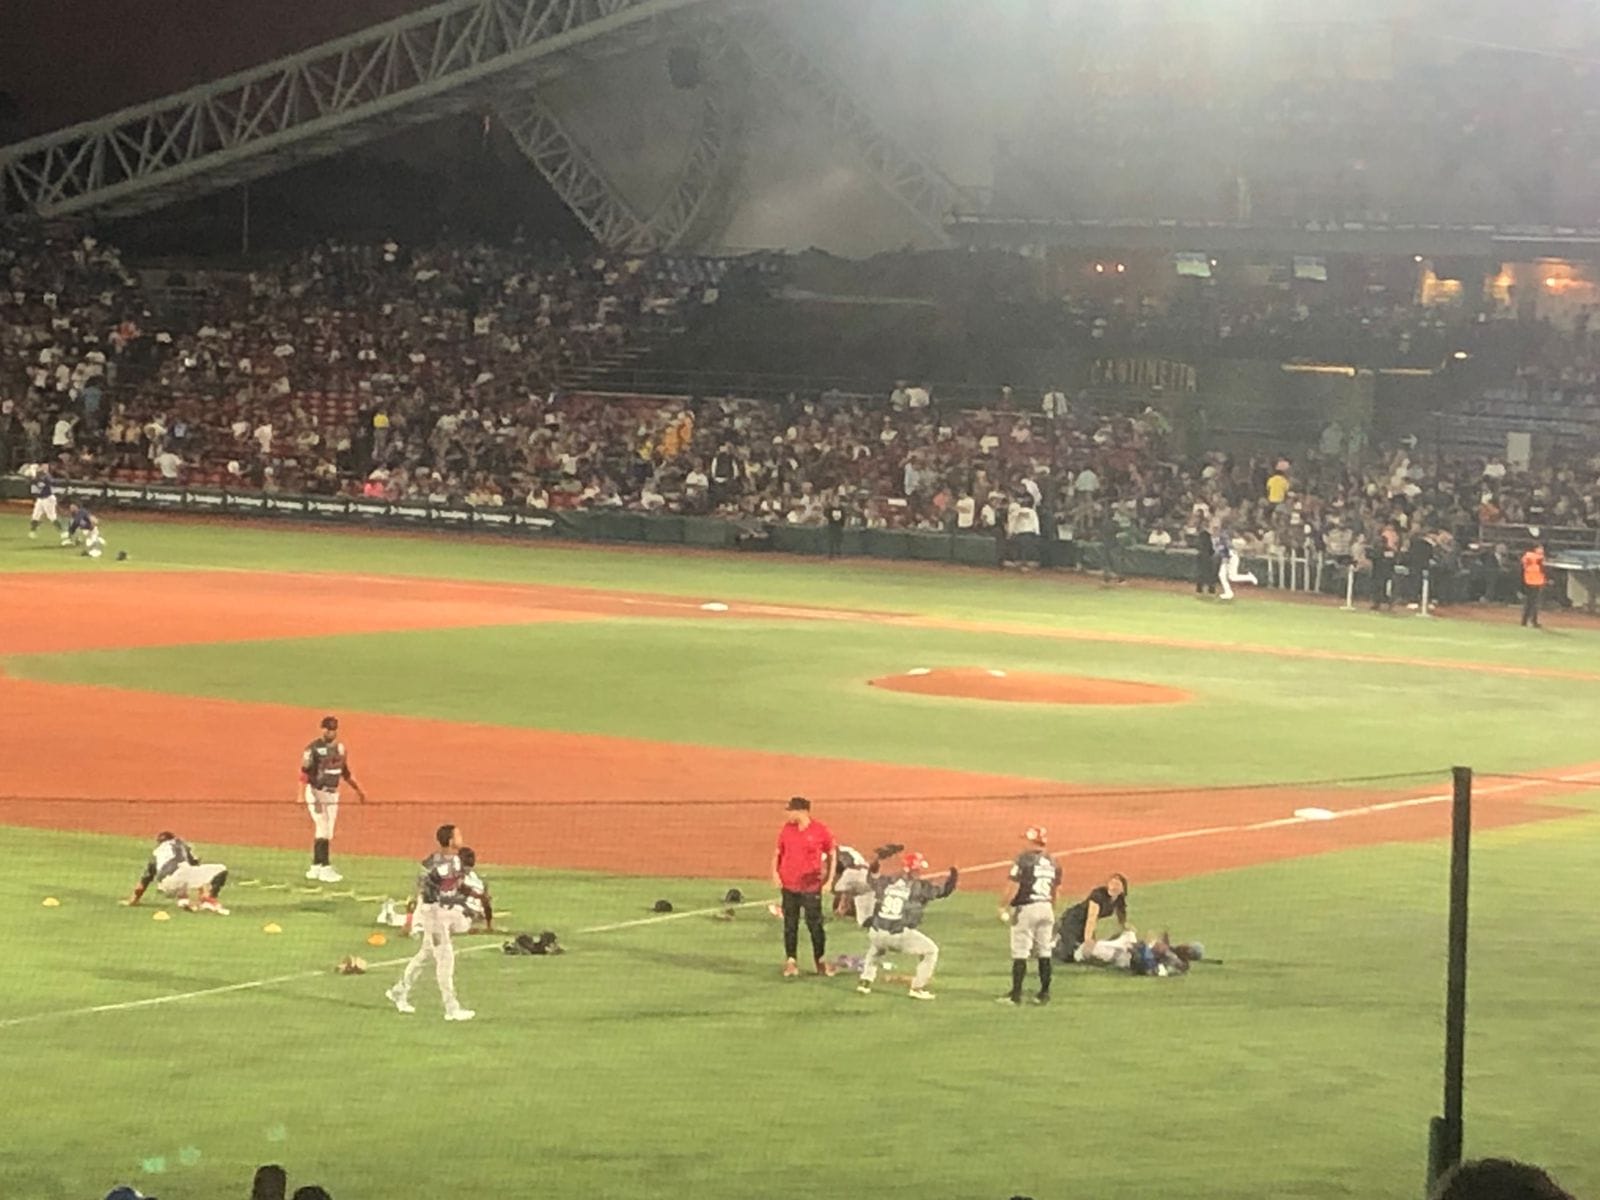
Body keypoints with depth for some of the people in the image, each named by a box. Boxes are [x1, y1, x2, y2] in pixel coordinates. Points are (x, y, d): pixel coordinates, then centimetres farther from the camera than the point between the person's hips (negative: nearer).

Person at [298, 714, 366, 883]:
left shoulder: (340, 748, 9)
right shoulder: (313, 749, -12)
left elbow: (345, 772, 20)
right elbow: (304, 772, -18)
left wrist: (357, 789, 20)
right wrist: (301, 795, -28)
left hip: (333, 793, 7)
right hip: (317, 793, -7)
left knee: (328, 832, 8)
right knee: (323, 830, -10)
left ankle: (315, 868, 16)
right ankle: (325, 868, -9)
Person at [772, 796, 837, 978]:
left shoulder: (820, 830, -6)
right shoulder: (786, 829, 4)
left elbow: (831, 854, 4)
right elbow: (778, 853, 14)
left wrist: (829, 878, -1)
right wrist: (775, 872, 0)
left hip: (811, 887, -3)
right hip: (788, 886, 3)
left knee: (815, 924, 2)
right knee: (790, 925, 6)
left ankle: (820, 960, 14)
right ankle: (790, 961, 12)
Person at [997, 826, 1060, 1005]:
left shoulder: (1024, 860, -11)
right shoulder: (1052, 862, 9)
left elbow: (1012, 886, -15)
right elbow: (1055, 891, 15)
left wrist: (1003, 907, -4)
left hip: (1026, 909, -6)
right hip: (1046, 908, 7)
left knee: (1020, 953, -3)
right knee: (1044, 952, 12)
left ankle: (1016, 994, -2)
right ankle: (1044, 993, 14)